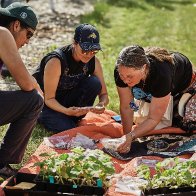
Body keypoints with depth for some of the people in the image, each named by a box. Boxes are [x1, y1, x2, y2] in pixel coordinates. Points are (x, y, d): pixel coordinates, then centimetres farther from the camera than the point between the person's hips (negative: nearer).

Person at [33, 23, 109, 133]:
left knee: (94, 83, -19)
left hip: (67, 100, 4)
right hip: (44, 103, -4)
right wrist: (66, 111, -43)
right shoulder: (56, 61, -28)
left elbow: (104, 94, -6)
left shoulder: (94, 62, -11)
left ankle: (73, 119, -6)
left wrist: (102, 105, -31)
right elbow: (49, 99, -24)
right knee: (67, 128, -28)